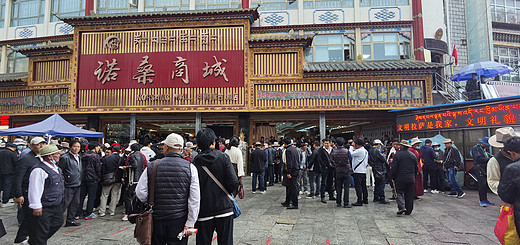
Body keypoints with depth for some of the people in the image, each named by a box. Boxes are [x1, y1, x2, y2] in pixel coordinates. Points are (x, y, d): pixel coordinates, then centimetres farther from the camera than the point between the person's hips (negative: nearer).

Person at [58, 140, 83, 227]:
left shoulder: (79, 157, 13)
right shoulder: (65, 157, -11)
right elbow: (59, 170, -11)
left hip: (78, 185, 8)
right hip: (69, 185, -8)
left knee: (75, 203, 12)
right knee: (65, 203, -6)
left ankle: (70, 220, 22)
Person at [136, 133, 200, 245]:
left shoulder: (152, 167, -2)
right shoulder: (190, 168, -6)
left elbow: (140, 192, -1)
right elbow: (194, 199, -9)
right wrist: (190, 224, -5)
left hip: (156, 220, 2)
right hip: (179, 221, -1)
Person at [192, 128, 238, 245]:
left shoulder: (195, 162, -8)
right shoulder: (223, 157, -8)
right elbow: (233, 182, -14)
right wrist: (224, 192, 7)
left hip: (204, 211, 0)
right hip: (224, 208, 0)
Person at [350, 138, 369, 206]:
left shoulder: (360, 150, -16)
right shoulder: (365, 150, 15)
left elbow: (351, 154, -13)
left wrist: (351, 147, 2)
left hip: (358, 171, -10)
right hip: (364, 171, 10)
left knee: (358, 186, -6)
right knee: (363, 186, 16)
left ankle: (359, 201, -5)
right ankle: (365, 200, 23)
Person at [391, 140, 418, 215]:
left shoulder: (397, 155, -9)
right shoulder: (413, 155, 5)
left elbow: (393, 168, -9)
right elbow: (416, 168, 11)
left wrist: (393, 178, 1)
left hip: (400, 178, -3)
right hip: (411, 179, 4)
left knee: (400, 193, 5)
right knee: (409, 195, 9)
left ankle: (401, 207, -13)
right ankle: (408, 211, 14)